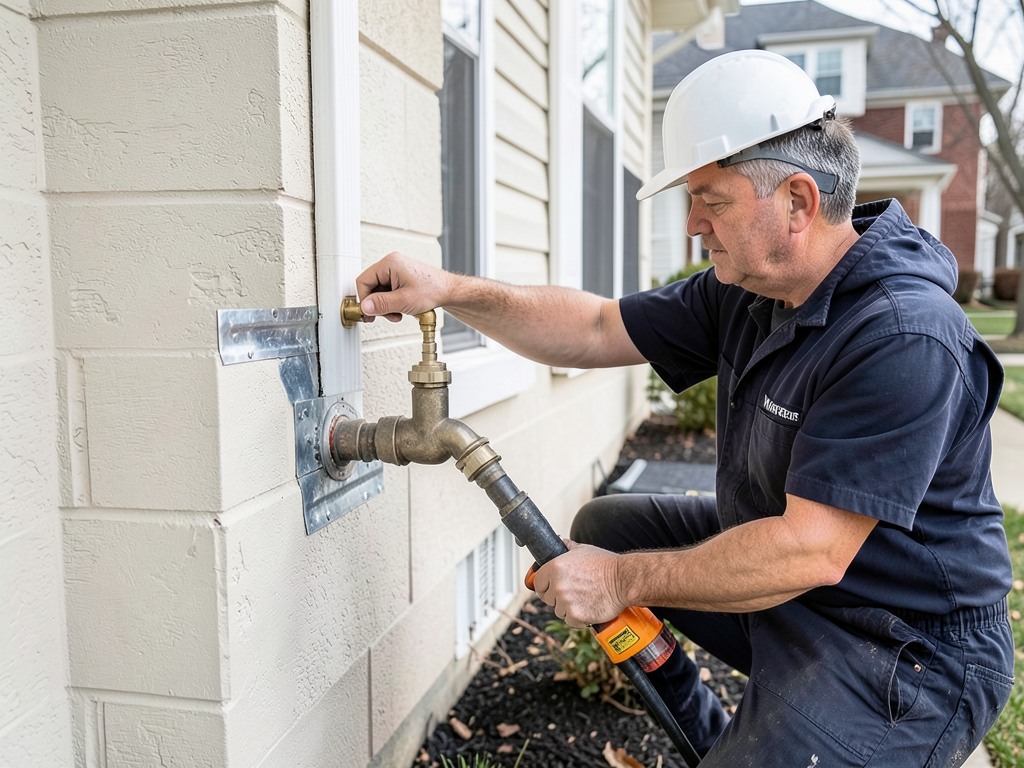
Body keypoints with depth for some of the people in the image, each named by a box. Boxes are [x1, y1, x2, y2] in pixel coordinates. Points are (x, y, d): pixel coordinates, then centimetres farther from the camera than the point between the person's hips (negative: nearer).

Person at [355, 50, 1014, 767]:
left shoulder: (906, 339, -29)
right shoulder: (746, 288, -2)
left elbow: (811, 552, -30)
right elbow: (597, 331, 2)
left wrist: (623, 581, -22)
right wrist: (451, 290, -6)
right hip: (781, 570, 9)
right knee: (603, 527, 12)